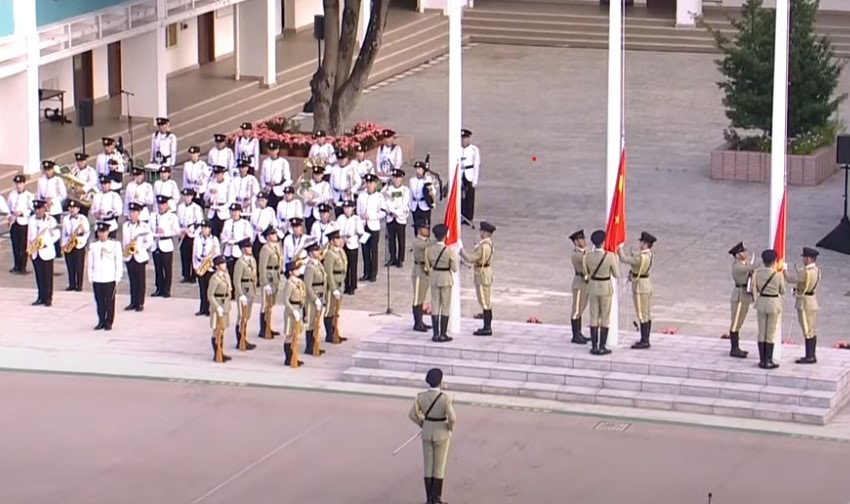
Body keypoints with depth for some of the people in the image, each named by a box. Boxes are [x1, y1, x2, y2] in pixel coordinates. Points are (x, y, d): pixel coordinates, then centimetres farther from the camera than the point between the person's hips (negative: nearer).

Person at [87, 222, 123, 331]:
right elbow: (90, 263, 8)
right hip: (97, 279, 2)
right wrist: (90, 277, 5)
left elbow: (119, 262, 0)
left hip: (110, 279, -2)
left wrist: (117, 277, -4)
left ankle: (109, 322, 9)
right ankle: (101, 321, 15)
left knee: (109, 301, 1)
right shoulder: (93, 245, 5)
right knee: (99, 301, 6)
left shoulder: (115, 244, -1)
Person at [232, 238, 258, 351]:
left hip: (251, 291, 9)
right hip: (243, 291, -9)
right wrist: (241, 295, -22)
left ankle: (244, 340, 25)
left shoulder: (252, 259, 9)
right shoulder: (240, 262, -17)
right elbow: (236, 281, -20)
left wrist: (255, 290, 12)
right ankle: (240, 343, 4)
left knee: (247, 316, 15)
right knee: (242, 317, -2)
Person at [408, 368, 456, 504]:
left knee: (428, 466, 14)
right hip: (441, 434, -4)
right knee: (439, 467, 7)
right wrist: (451, 428, -3)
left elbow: (413, 415, -3)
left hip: (427, 433, 4)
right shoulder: (445, 398, -21)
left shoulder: (421, 396, -9)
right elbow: (452, 418, -26)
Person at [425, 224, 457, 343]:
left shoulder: (429, 249, -5)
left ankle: (436, 334, 9)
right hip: (446, 278, -3)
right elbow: (454, 268, -11)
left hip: (434, 279, 3)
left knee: (435, 306, 9)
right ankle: (443, 334, 4)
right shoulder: (449, 250, -16)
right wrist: (454, 260, 8)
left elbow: (428, 266, 5)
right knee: (445, 307, 5)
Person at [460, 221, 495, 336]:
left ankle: (487, 328, -2)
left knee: (484, 302, -5)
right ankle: (487, 327, 20)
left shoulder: (484, 246, -24)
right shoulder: (488, 242, 8)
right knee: (486, 302, 15)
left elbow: (470, 259, -22)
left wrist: (461, 252, -7)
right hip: (486, 273, 10)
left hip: (482, 275, -10)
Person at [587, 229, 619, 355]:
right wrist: (615, 262, 6)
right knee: (605, 318, 6)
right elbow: (616, 275, -10)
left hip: (592, 287, 3)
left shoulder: (588, 256, -9)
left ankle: (594, 346, 10)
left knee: (594, 317, 9)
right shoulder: (610, 256, -19)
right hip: (606, 288, -3)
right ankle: (602, 347, 6)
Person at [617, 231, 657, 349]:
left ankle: (644, 341, 1)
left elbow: (624, 259, -18)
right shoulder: (648, 254, 3)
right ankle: (645, 339, 20)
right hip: (647, 285, 10)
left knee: (642, 315, -3)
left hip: (640, 287, -10)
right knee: (647, 314, 13)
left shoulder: (641, 257, -25)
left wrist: (620, 248, -4)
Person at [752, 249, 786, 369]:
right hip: (774, 304, -3)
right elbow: (782, 291, -2)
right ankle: (768, 361, 4)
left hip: (761, 303, 3)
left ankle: (762, 360, 13)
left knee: (762, 332, 11)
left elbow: (755, 288, 3)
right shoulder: (778, 275, -15)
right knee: (771, 334, 3)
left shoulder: (757, 272, -6)